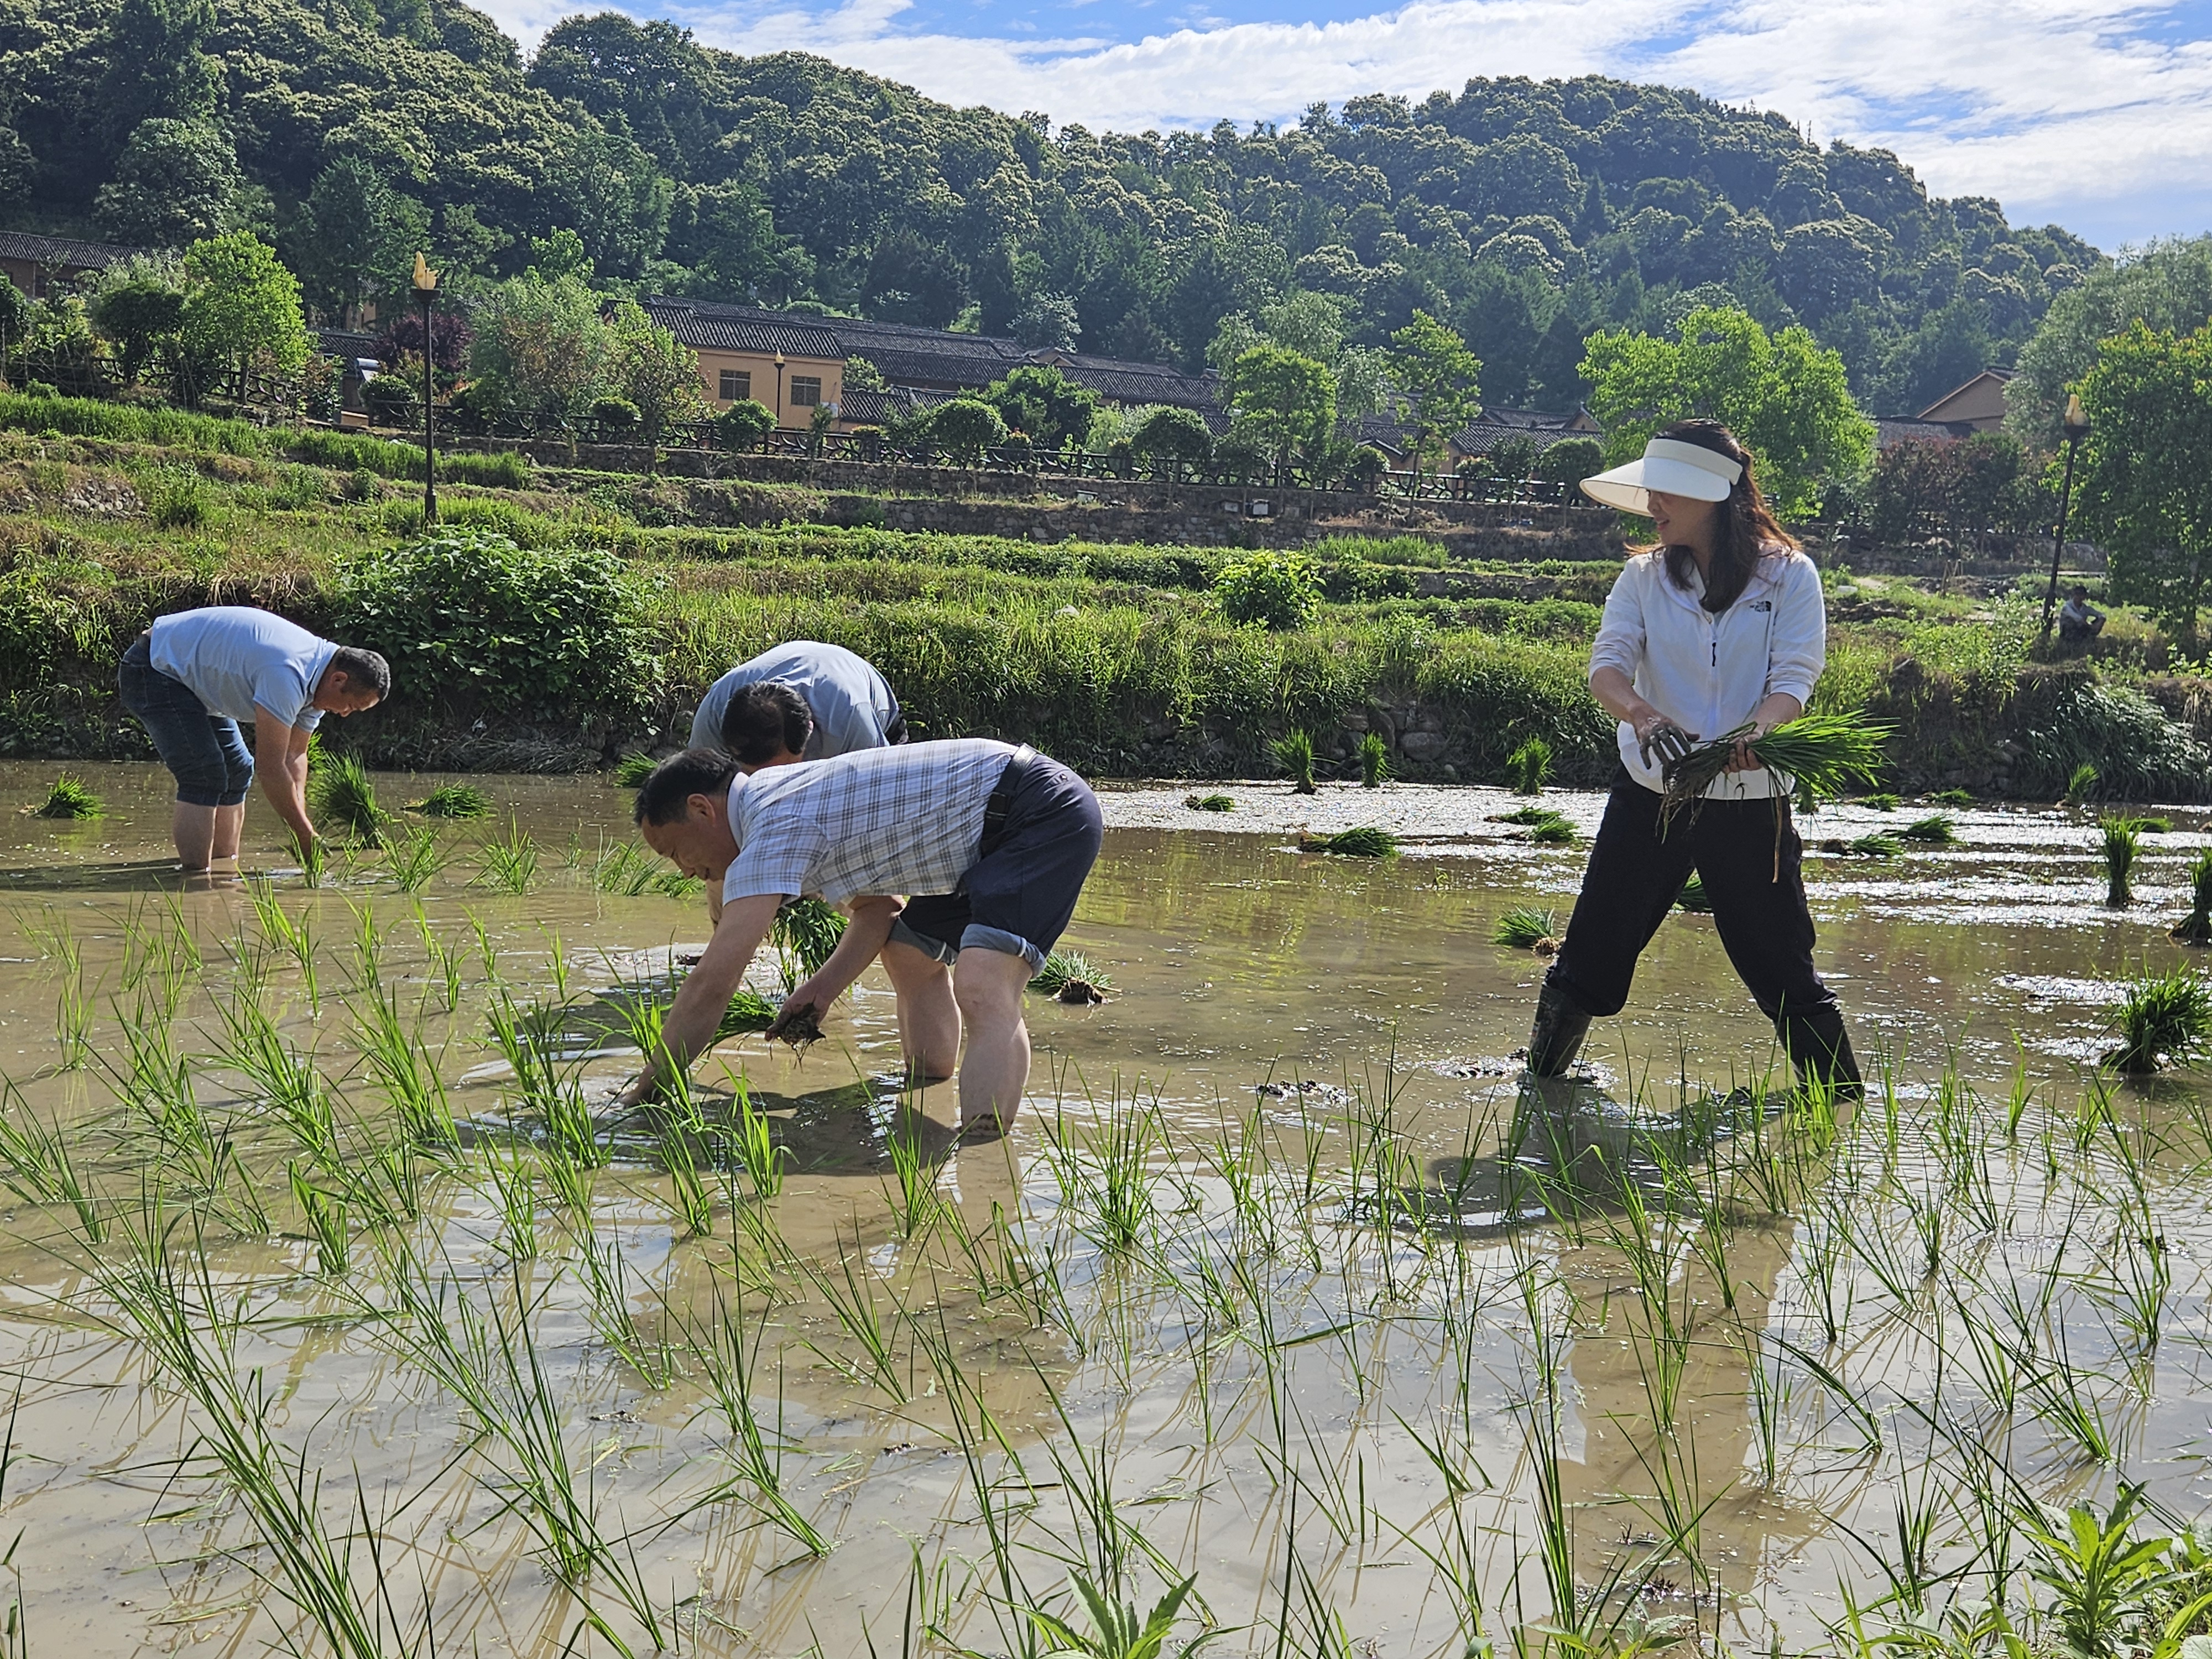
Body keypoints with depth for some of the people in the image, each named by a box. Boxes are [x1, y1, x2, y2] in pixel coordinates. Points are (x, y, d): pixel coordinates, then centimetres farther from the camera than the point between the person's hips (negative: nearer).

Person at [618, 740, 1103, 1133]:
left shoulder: (777, 829, -16)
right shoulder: (792, 799, 14)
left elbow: (711, 984, -18)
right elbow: (878, 907, 21)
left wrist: (647, 1089, -8)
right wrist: (821, 988, 8)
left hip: (1044, 813, -11)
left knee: (982, 995, -27)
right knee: (908, 955, 24)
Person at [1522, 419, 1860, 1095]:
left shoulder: (1788, 576, -3)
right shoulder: (1645, 576, 5)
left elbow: (1793, 681, -11)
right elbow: (1607, 664, -8)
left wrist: (1750, 735, -33)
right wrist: (1643, 716, -31)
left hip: (1751, 802, -2)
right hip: (1650, 791, 2)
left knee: (1784, 967, 3)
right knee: (1591, 952, 5)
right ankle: (1540, 1090, 21)